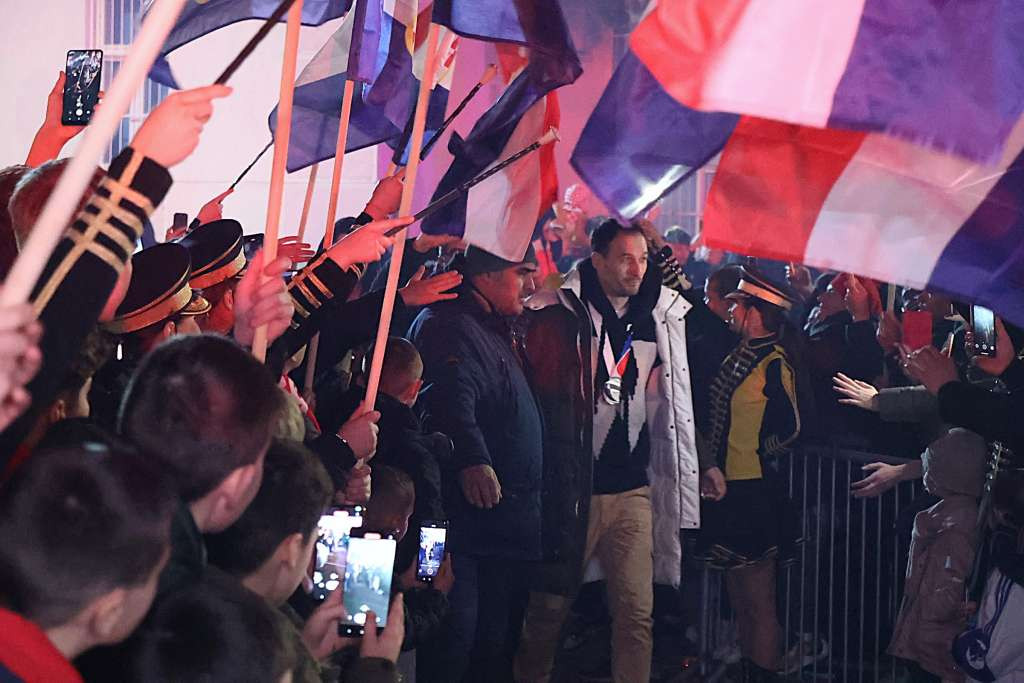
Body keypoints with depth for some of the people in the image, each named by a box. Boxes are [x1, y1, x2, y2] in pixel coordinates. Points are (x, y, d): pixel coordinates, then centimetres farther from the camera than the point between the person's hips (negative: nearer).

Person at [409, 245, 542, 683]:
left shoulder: (494, 329, 19)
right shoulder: (449, 327, -13)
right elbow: (452, 399, -32)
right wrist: (472, 460, -47)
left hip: (509, 514, 10)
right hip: (469, 513, -10)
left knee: (496, 645, 15)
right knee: (456, 635, -11)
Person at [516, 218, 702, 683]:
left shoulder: (661, 318, 10)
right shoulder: (560, 316, -4)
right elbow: (538, 400, -4)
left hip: (633, 491, 4)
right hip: (571, 487, -4)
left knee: (637, 611, 0)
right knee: (549, 607, 4)